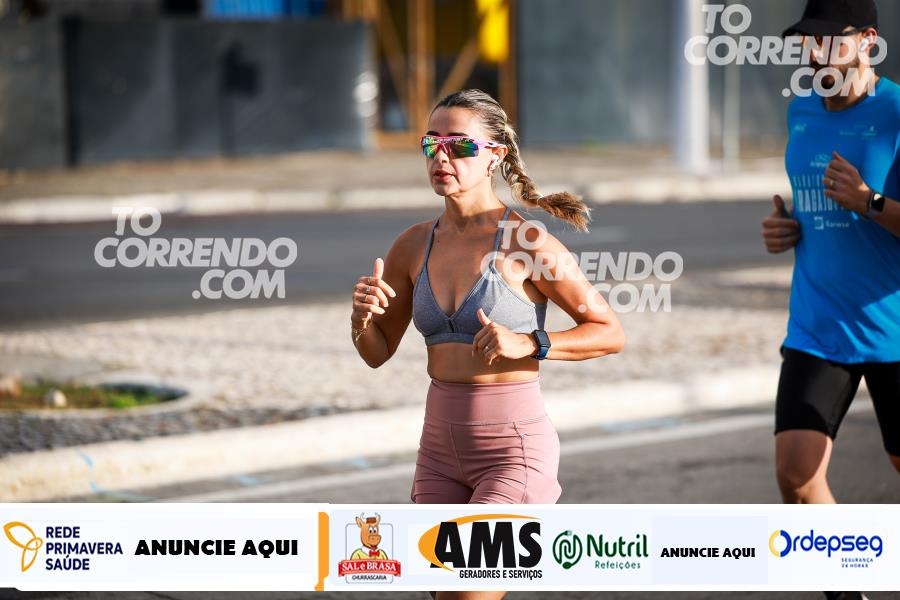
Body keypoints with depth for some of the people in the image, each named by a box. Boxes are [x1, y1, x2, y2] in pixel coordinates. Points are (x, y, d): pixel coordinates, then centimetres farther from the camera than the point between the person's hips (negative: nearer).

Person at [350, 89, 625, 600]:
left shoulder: (526, 243, -11)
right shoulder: (414, 246, 5)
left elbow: (611, 333, -6)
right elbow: (378, 353, 14)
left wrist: (529, 345, -20)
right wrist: (362, 314, -7)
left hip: (514, 447, -6)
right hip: (441, 447, 6)